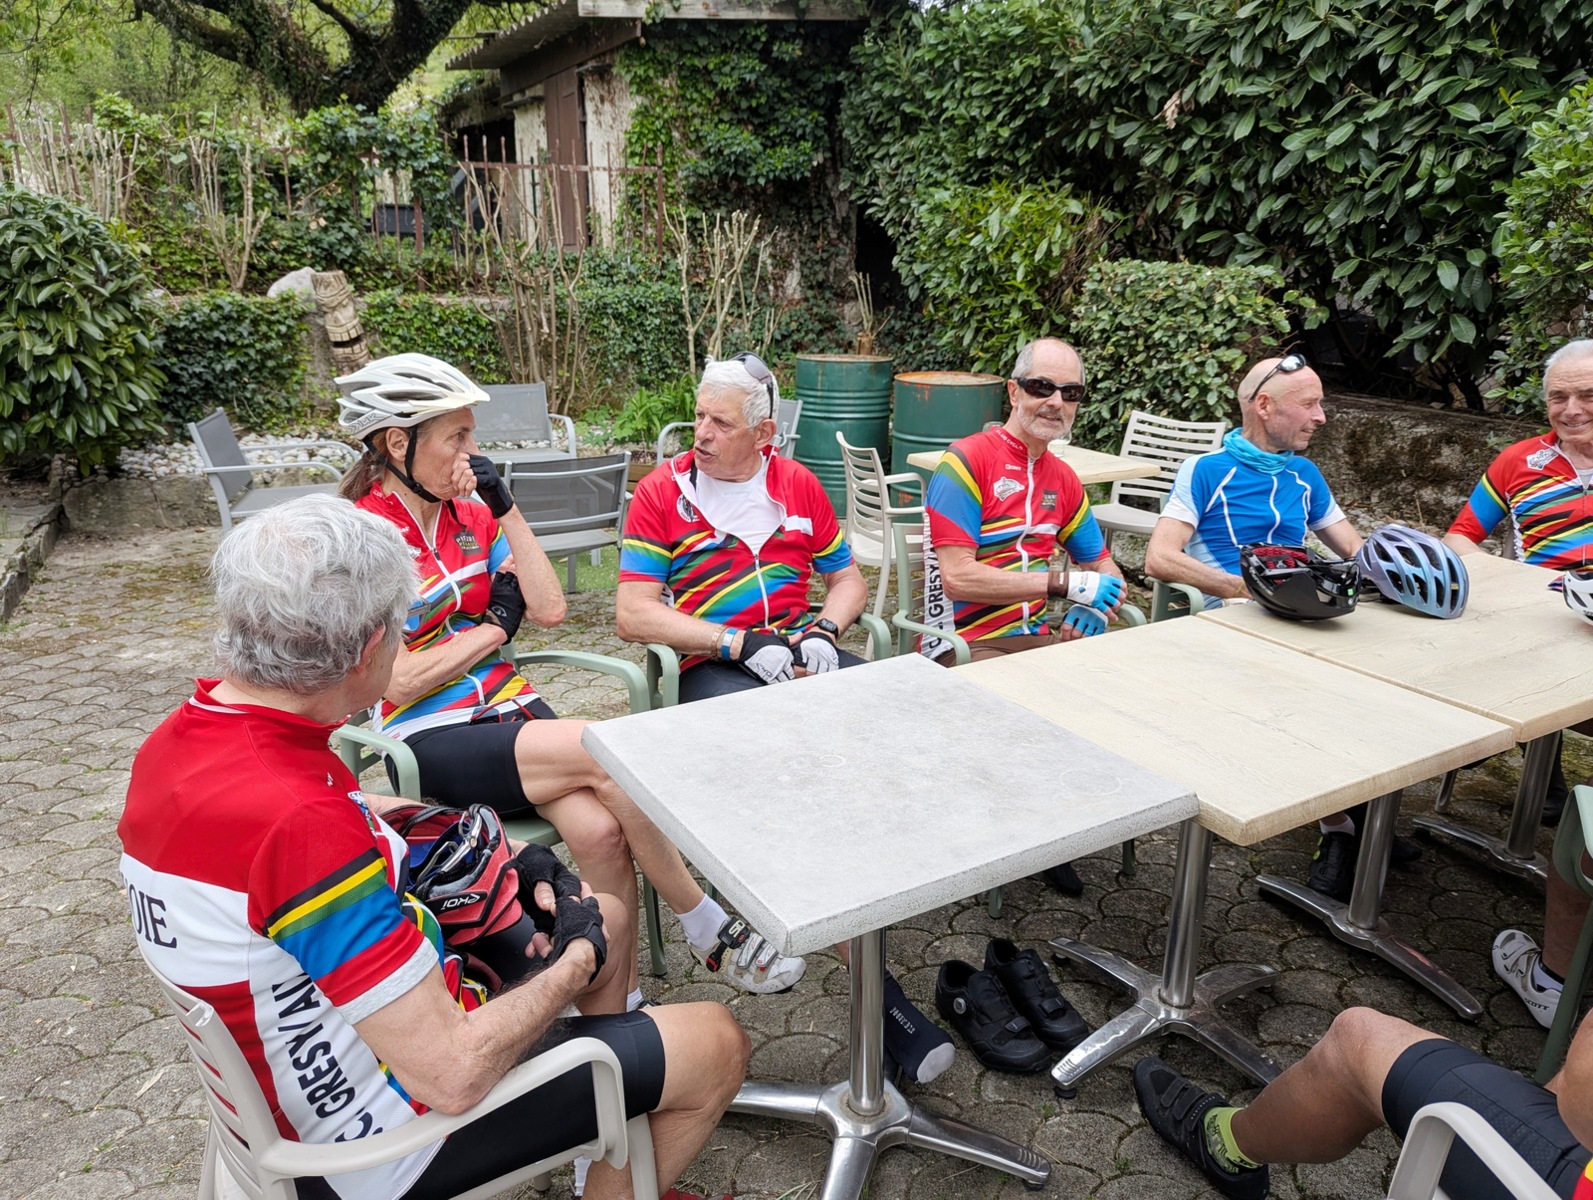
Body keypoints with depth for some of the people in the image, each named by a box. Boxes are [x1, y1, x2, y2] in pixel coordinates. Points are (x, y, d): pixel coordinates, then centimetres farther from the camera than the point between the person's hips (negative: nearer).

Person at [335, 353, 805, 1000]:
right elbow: (397, 682, -14)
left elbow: (550, 609, 4)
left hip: (505, 705, 6)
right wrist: (495, 624, -4)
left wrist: (507, 510, -2)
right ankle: (708, 928, -8)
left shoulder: (470, 515, 11)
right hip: (426, 739, -5)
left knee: (599, 828, -24)